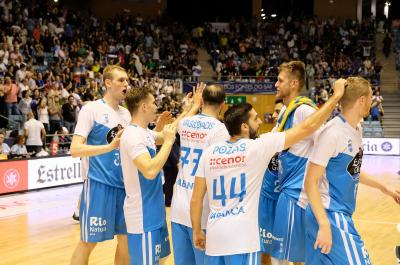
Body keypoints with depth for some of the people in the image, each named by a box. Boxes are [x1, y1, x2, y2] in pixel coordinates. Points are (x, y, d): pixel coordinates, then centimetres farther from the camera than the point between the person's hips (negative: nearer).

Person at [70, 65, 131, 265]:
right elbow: (75, 149, -16)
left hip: (124, 184, 7)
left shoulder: (126, 113, 11)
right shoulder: (91, 109, -8)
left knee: (126, 238, 12)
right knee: (88, 242, 1)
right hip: (99, 184, -6)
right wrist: (110, 146, -28)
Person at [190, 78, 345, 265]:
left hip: (214, 236, 5)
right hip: (242, 239, -5)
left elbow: (196, 199, 7)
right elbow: (308, 127, -4)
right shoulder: (258, 146, -6)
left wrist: (197, 231, 20)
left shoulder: (209, 153, 5)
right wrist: (336, 96, 4)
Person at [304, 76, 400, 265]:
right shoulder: (332, 133, -19)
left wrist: (384, 188, 28)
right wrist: (324, 224, -25)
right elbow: (310, 182, -19)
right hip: (330, 214, -9)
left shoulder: (357, 129, 10)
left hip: (342, 213, 9)